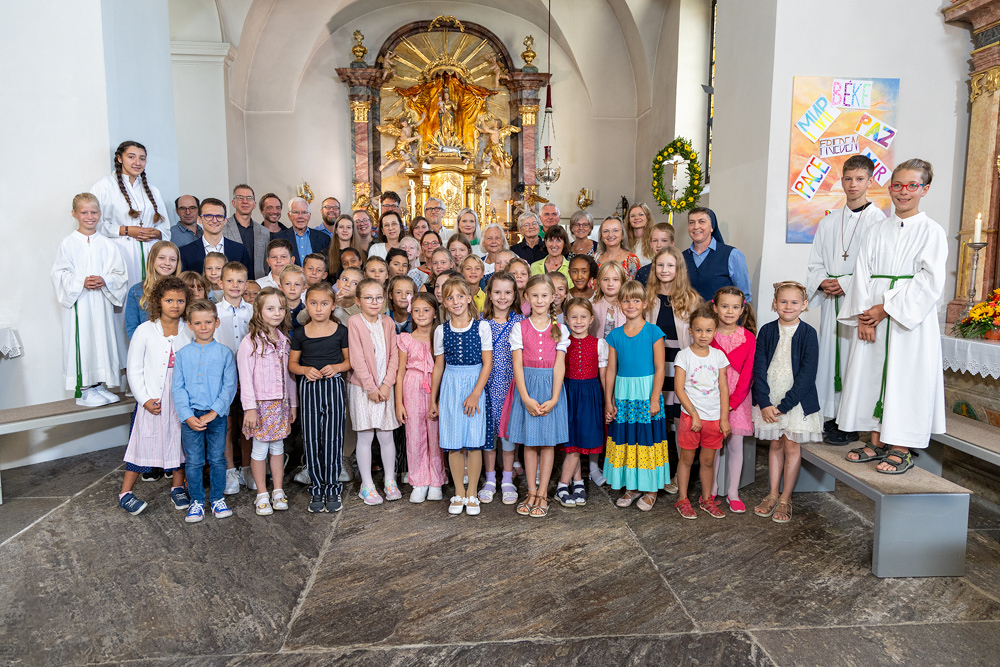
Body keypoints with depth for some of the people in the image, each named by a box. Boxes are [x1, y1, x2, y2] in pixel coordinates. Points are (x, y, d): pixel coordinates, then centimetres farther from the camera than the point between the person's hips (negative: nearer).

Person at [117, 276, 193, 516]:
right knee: (144, 442, 3)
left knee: (180, 441, 11)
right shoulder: (145, 331, -5)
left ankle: (177, 488, 27)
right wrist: (144, 398, -8)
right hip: (154, 400, -2)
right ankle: (125, 493, 17)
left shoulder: (190, 331, 1)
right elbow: (134, 369, -3)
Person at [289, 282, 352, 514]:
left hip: (334, 386, -1)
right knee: (311, 439, 3)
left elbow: (350, 360, 9)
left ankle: (332, 488, 13)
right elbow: (292, 364, 12)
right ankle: (316, 489, 17)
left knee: (332, 438, -1)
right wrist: (306, 370, -8)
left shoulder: (341, 331, 2)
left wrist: (336, 367, -11)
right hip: (309, 388, 1)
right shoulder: (300, 334, 5)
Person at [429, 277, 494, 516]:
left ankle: (472, 494, 14)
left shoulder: (481, 327, -2)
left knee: (474, 442, -1)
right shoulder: (441, 331, 5)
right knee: (453, 444, 4)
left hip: (475, 385, -2)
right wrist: (433, 400, 12)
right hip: (450, 387, 2)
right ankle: (459, 494, 18)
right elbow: (438, 366, 10)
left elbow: (487, 363, -5)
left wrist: (475, 394, -14)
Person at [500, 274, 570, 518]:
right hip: (526, 386, 0)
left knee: (548, 441, 5)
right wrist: (526, 398, -15)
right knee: (529, 442, 6)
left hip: (550, 387, 0)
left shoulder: (560, 329, 2)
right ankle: (531, 492, 18)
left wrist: (553, 399, -12)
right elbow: (517, 364, -5)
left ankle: (542, 493, 15)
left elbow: (559, 365, -3)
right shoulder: (520, 328, 1)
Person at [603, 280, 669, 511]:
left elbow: (659, 368, -6)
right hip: (623, 396, 3)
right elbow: (611, 370, 6)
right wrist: (608, 401, 4)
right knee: (625, 440, 8)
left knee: (647, 440, 4)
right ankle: (632, 487, 24)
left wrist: (654, 399, -11)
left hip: (646, 394, -3)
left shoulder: (653, 332, -5)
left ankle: (650, 489, 21)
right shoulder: (615, 335, 4)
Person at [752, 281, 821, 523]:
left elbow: (807, 374, -11)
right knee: (775, 444, 12)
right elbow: (759, 369, -2)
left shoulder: (808, 333, -7)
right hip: (769, 400, 2)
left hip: (796, 400, -2)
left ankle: (786, 499, 16)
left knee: (792, 446, 5)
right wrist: (765, 403, -12)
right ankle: (773, 494, 23)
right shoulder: (767, 331, 0)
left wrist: (784, 404, -16)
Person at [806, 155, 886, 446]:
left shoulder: (878, 220, -1)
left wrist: (846, 284, -13)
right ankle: (829, 415, 15)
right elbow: (815, 261, 15)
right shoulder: (829, 222, 14)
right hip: (831, 299, 5)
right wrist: (823, 281, -4)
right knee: (828, 352, 5)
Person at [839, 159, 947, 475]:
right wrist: (864, 313, -7)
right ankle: (877, 442, 18)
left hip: (910, 320, -4)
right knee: (871, 374, 6)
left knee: (905, 379, -2)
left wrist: (887, 308, -15)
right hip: (873, 319, 4)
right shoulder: (878, 230, 11)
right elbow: (862, 273, 5)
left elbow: (930, 282, -9)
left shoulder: (931, 231, -1)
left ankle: (901, 450, 7)